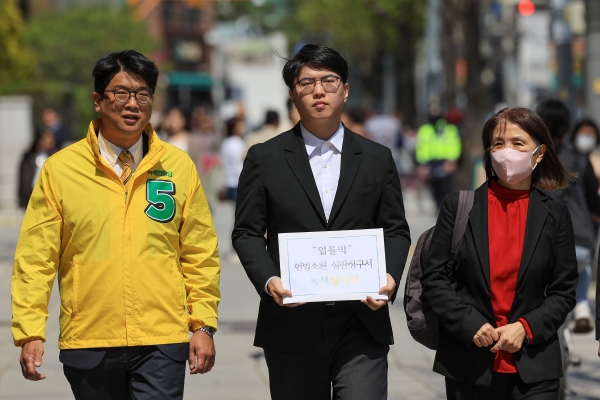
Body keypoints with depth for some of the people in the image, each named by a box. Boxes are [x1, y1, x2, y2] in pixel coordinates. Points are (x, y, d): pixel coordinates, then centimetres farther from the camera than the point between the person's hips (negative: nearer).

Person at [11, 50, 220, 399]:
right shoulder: (60, 169, 2)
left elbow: (200, 256, 8)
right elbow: (35, 259, 1)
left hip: (162, 343, 0)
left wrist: (203, 326, 2)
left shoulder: (179, 167, 6)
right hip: (88, 343, 0)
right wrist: (30, 333, -6)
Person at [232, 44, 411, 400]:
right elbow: (247, 232, 5)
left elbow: (396, 230, 10)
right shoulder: (265, 159, 8)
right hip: (293, 328, 0)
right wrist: (268, 280, -14)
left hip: (361, 328, 0)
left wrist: (390, 276, -10)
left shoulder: (377, 159, 11)